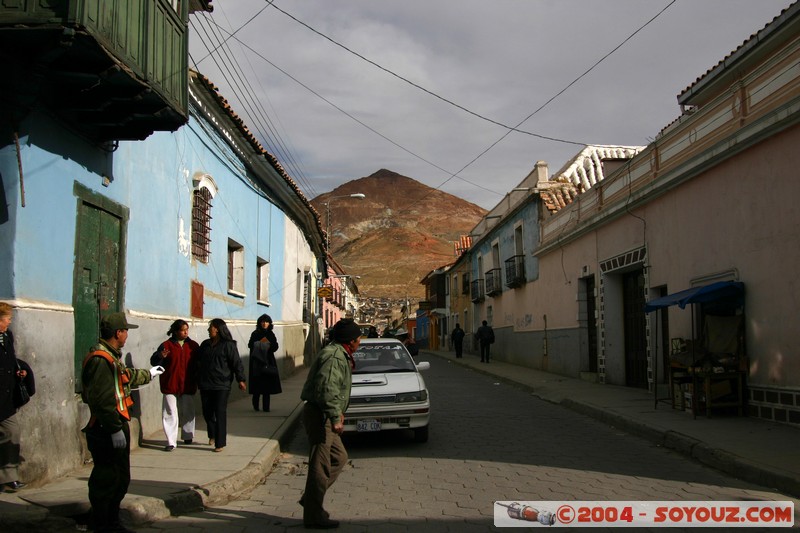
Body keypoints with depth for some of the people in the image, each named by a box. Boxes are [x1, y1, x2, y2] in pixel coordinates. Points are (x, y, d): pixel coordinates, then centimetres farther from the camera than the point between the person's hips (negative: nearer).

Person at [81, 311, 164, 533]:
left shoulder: (112, 356, 15)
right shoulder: (100, 360, -21)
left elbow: (127, 376, 36)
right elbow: (103, 399, -26)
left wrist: (148, 374, 52)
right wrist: (115, 429, -25)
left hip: (117, 425, 11)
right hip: (106, 431, -11)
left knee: (121, 479, 18)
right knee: (106, 481, -2)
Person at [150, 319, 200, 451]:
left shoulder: (193, 345, 6)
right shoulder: (166, 345, -2)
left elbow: (198, 363, 14)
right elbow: (154, 361, -6)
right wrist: (160, 356, -27)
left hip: (188, 385, 2)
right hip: (170, 385, -2)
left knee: (188, 412, 12)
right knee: (170, 413, -2)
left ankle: (188, 436, 30)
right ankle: (171, 442, 0)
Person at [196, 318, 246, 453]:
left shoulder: (228, 345, -6)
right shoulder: (205, 344, 12)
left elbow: (236, 363, -8)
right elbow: (198, 361, 20)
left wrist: (241, 379, -11)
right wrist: (198, 380, 20)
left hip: (221, 386, -6)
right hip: (206, 385, 6)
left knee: (220, 414, -4)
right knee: (207, 412, 11)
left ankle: (220, 443, 1)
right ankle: (212, 435, 35)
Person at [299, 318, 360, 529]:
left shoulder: (339, 355, 17)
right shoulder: (334, 357, -17)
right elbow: (326, 388, -28)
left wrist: (338, 413, 26)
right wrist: (335, 417, -28)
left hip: (324, 416, 11)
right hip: (320, 415, -11)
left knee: (339, 458, 17)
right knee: (320, 466, -4)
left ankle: (310, 498, 20)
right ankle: (313, 515, 3)